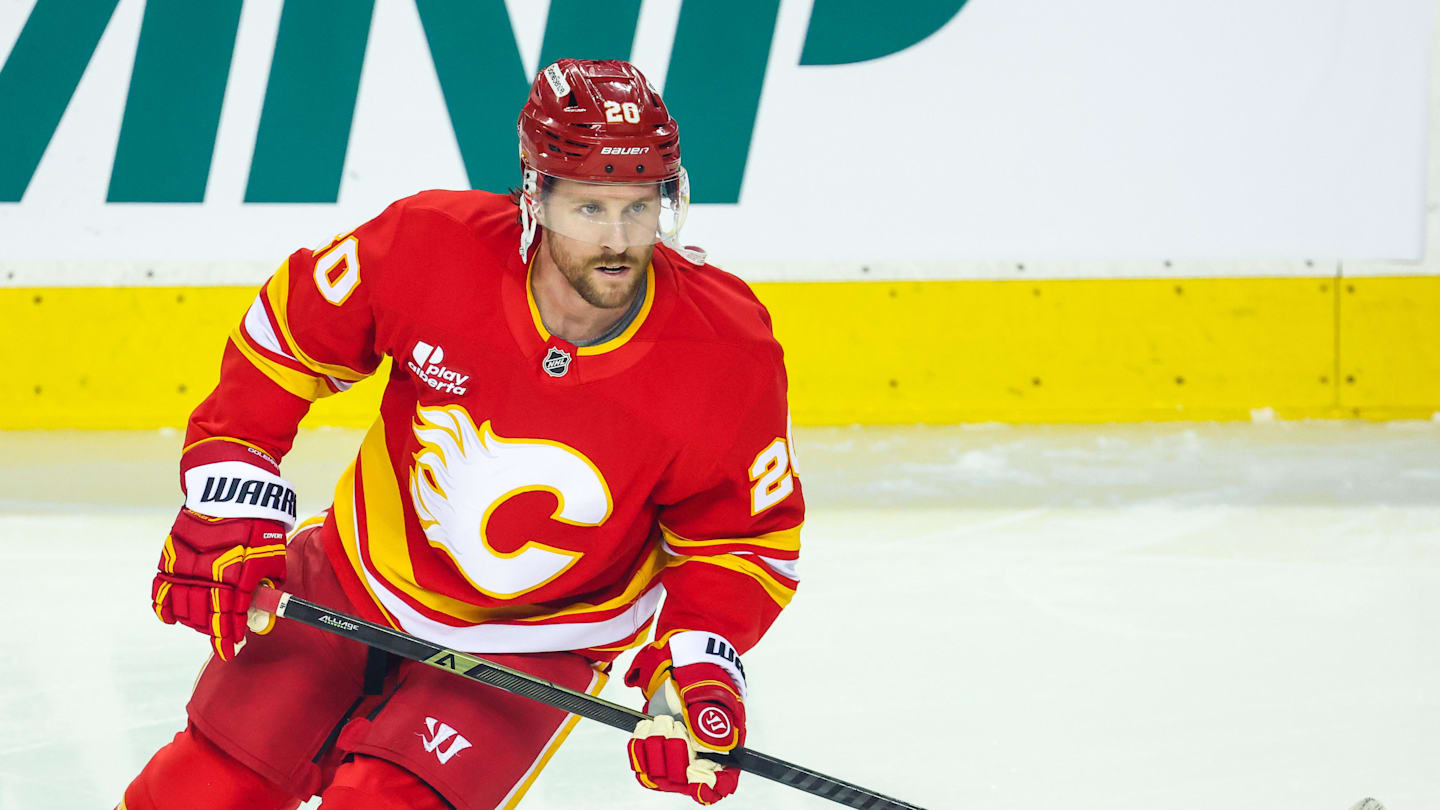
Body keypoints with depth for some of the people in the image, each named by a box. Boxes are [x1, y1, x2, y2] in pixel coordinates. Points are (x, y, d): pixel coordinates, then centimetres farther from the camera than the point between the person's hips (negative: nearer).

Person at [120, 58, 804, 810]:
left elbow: (744, 537, -10)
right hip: (361, 576, 2)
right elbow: (287, 332, -6)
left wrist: (699, 672, -25)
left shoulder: (728, 359, -24)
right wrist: (226, 506, -9)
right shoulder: (431, 247, -24)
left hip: (532, 643, -2)